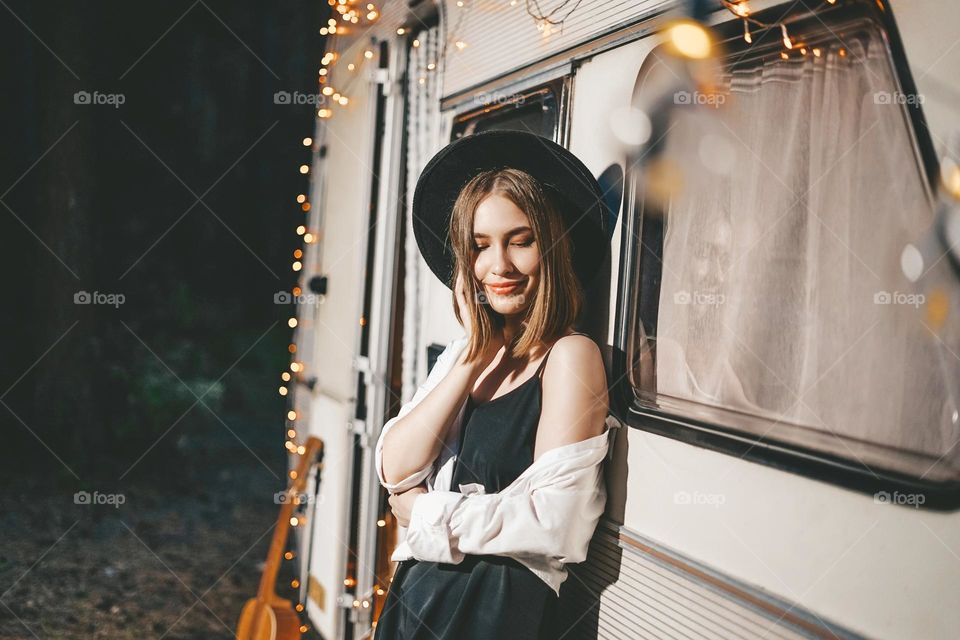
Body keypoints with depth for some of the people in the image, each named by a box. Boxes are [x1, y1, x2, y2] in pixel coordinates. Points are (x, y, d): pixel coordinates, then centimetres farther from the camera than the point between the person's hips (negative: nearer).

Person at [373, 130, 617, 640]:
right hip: (417, 594, 6)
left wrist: (423, 512, -8)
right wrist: (474, 357, -11)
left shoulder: (570, 355, -13)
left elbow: (554, 523, -21)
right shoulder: (463, 354, 7)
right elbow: (394, 470, -4)